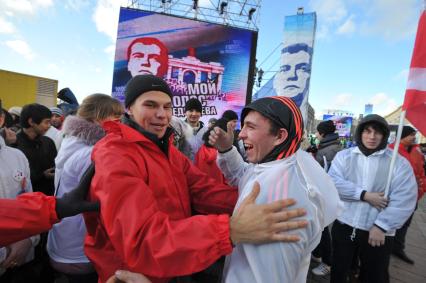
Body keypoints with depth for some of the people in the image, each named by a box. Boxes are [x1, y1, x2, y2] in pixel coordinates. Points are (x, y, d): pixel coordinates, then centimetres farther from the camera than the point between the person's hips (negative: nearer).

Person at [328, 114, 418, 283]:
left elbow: (404, 199, -11)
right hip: (343, 226, 1)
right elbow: (333, 183, -13)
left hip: (378, 232, 0)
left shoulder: (399, 162, -4)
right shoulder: (344, 156, -1)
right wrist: (364, 195, -21)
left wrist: (381, 226, -17)